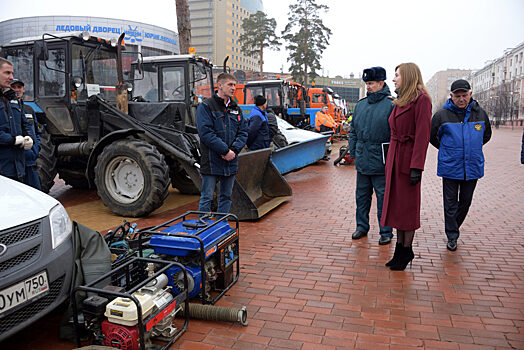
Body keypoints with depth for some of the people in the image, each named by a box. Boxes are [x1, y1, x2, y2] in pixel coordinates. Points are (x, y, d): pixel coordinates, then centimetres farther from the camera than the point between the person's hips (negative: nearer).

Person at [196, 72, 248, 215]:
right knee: (206, 198, 0)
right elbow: (206, 133, -15)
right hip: (212, 162, -6)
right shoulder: (206, 106, -6)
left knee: (226, 197, 14)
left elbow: (243, 132, 9)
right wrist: (225, 150, -18)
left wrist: (234, 150, -9)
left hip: (231, 162, 6)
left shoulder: (236, 109, 13)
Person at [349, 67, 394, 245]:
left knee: (383, 198, 4)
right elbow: (353, 130, 17)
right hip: (362, 162, 6)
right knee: (362, 196, 16)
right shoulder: (361, 105, 10)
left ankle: (386, 232, 19)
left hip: (381, 163, -6)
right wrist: (353, 151, 12)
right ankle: (362, 226, 31)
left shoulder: (391, 105, -9)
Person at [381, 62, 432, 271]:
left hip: (408, 159, -8)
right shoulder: (400, 101, 15)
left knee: (408, 205, 1)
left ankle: (407, 250, 14)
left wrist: (416, 167, -20)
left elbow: (423, 135, -16)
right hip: (394, 158, 8)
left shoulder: (421, 99, -10)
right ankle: (400, 247, 21)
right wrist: (389, 161, 12)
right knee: (396, 204, 11)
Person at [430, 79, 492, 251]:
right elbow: (432, 137, 8)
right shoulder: (442, 115, -6)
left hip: (473, 168, 3)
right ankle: (452, 236, 14)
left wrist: (472, 149, 15)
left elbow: (486, 135, 20)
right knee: (451, 204, 3)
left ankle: (454, 228, 34)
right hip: (450, 168, -3)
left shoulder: (480, 113, 3)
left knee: (466, 202, 14)